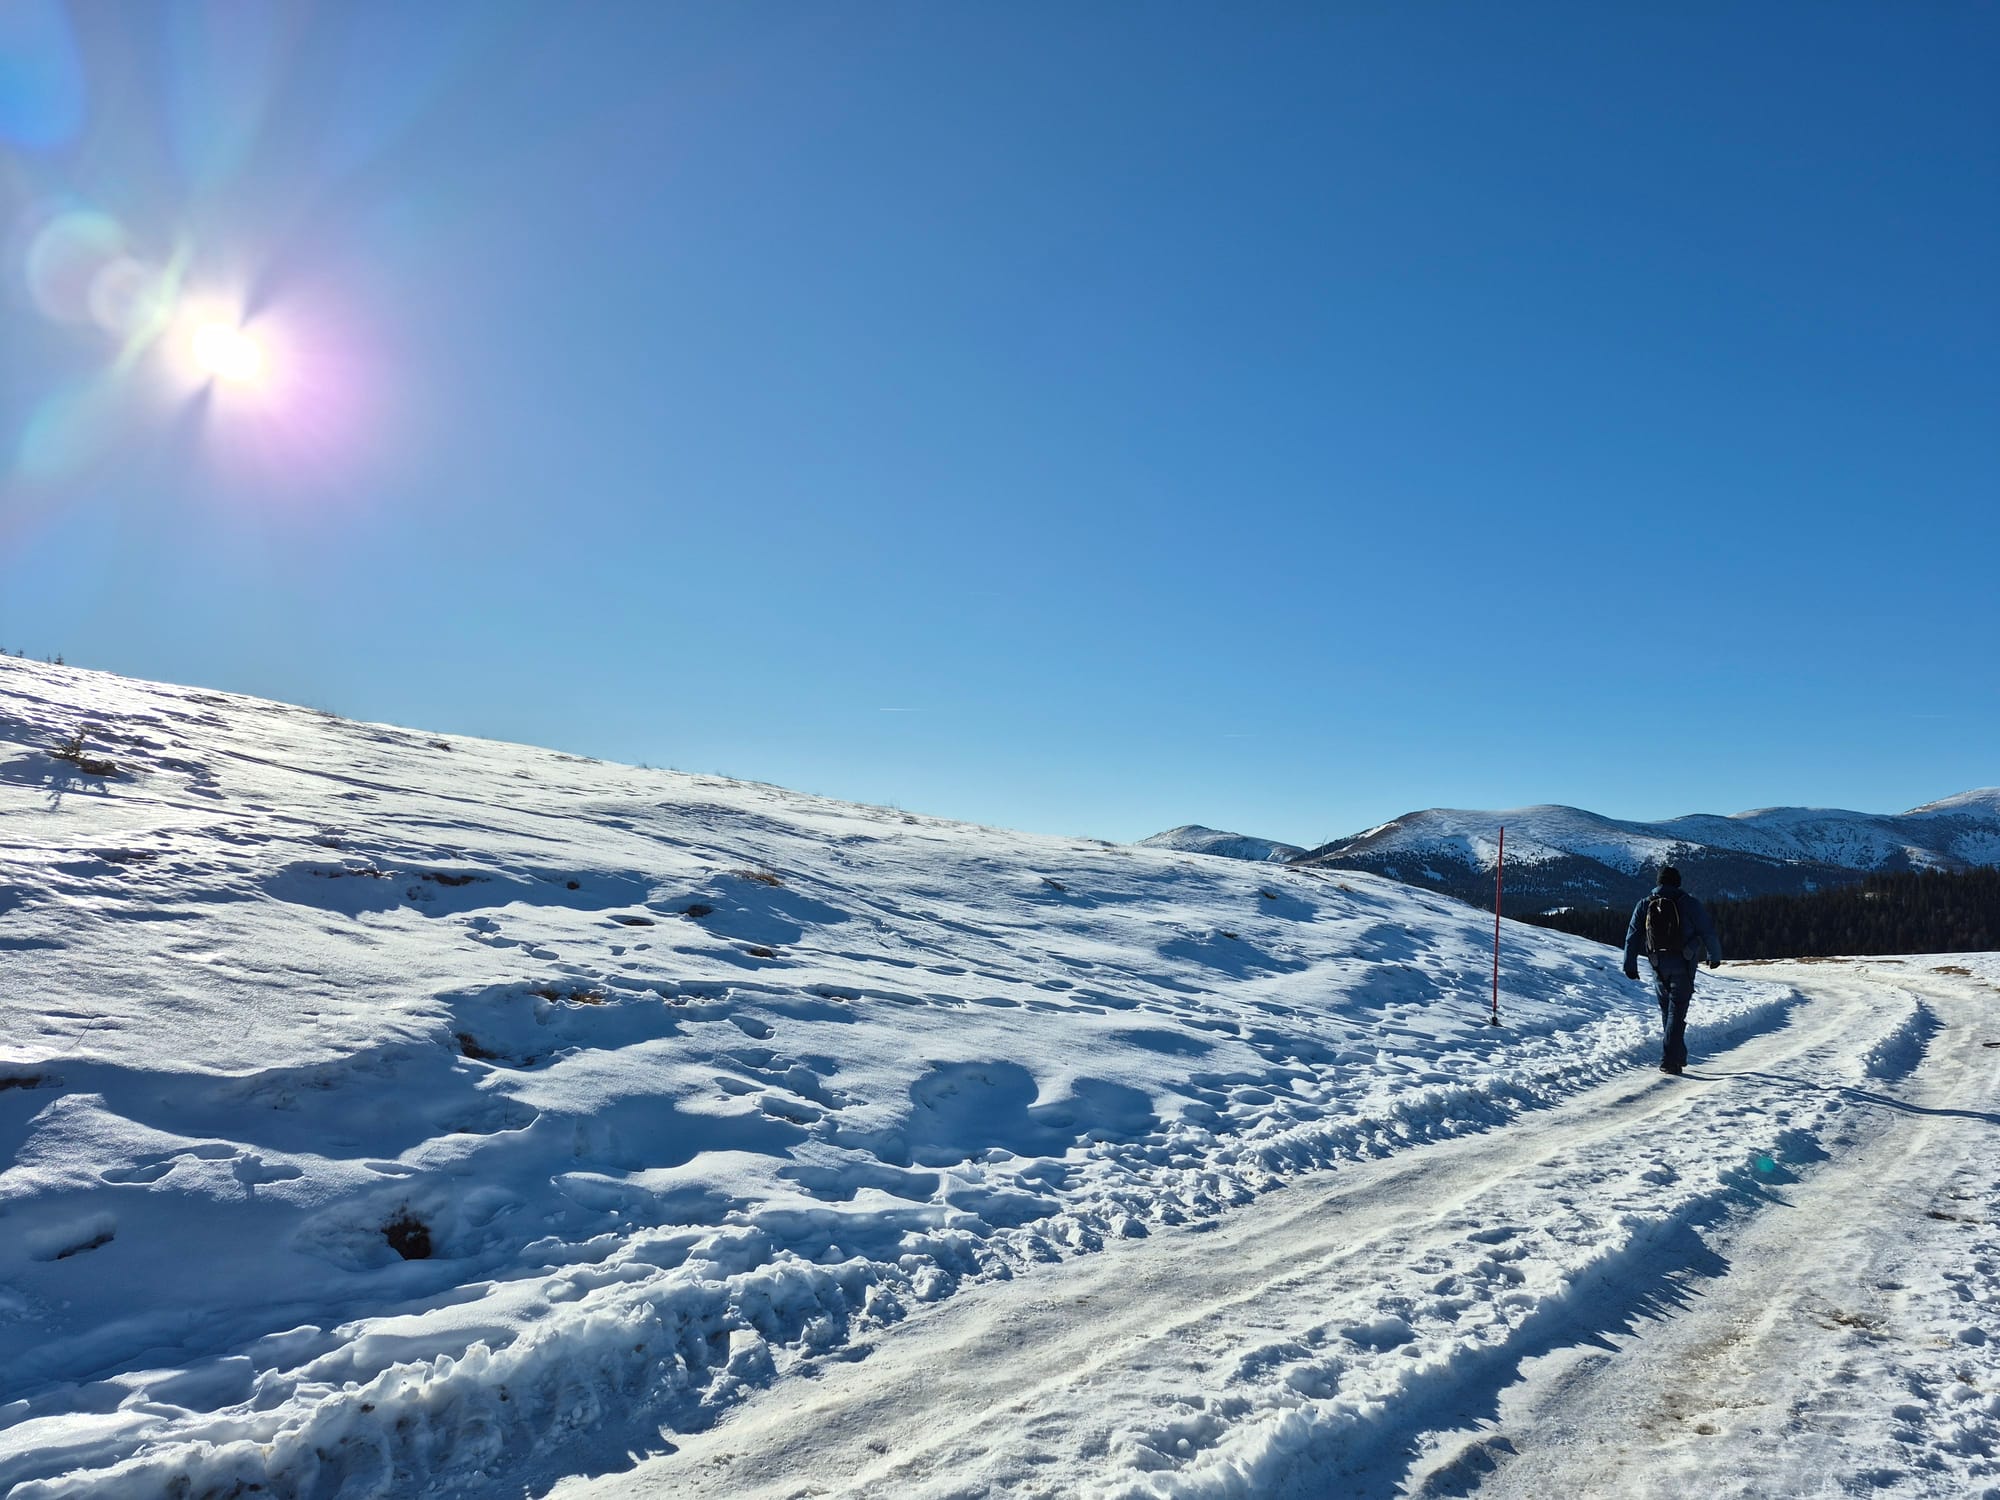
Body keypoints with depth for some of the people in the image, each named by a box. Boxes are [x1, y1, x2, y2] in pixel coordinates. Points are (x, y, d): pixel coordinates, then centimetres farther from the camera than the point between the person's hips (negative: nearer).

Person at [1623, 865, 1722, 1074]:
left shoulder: (1644, 904, 3)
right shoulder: (1689, 903, -5)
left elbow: (1632, 936, 3)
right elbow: (1708, 931, -1)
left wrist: (1630, 965, 8)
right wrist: (1715, 956, 14)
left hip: (1658, 965, 3)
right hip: (1683, 964, -3)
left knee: (1667, 1010, 17)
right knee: (1677, 1011, -2)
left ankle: (1678, 1054, 27)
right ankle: (1669, 1059, -10)